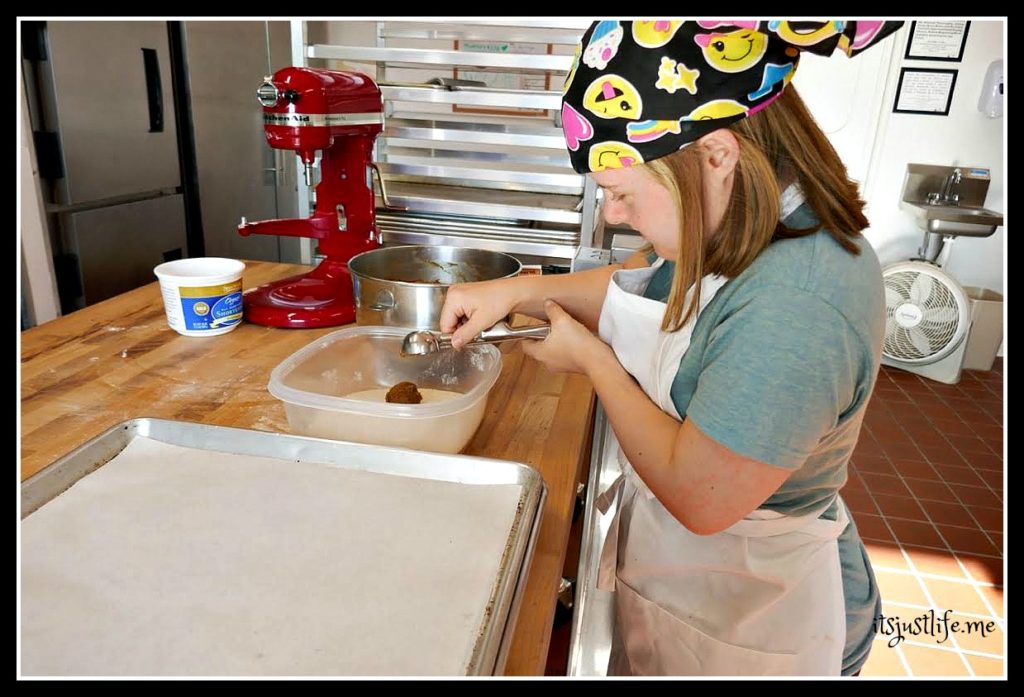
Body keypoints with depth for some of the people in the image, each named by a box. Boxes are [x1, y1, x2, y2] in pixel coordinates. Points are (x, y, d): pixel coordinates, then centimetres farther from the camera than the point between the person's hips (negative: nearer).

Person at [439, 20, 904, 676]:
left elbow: (698, 498, -31)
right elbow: (637, 284, 8)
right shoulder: (738, 224, -7)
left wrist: (593, 359, -19)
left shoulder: (795, 309, -35)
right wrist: (518, 290, -6)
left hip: (746, 614, -7)